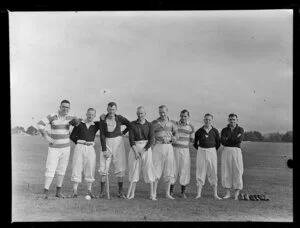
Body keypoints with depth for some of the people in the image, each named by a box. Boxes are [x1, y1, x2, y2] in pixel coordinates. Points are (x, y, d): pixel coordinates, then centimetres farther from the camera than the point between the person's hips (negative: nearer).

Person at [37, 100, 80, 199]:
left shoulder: (70, 117, 1)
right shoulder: (52, 116, -11)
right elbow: (40, 125, -13)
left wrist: (76, 120, -14)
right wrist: (46, 137, -18)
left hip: (66, 147, 4)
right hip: (54, 147, -4)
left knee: (62, 169, 8)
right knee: (50, 169, -8)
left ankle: (58, 191, 17)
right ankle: (46, 192, 0)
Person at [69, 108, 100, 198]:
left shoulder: (96, 125, 8)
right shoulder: (79, 124, 4)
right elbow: (72, 136, 8)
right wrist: (79, 142, 0)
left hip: (90, 148, 2)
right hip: (79, 147, -1)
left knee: (90, 168, 3)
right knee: (77, 168, -4)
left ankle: (89, 191, 13)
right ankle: (74, 191, 2)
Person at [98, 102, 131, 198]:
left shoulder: (119, 118, -5)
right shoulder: (103, 119, -5)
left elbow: (130, 125, 11)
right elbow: (102, 135, -6)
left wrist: (123, 133, 6)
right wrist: (104, 150, -10)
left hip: (118, 142, 0)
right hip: (106, 143, 0)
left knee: (120, 167, 1)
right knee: (103, 168, -3)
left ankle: (120, 192, 9)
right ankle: (102, 191, 7)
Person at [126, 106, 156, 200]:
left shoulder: (149, 125, 0)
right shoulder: (132, 124, 1)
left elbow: (151, 140, -5)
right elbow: (131, 138, -3)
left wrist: (143, 151, -13)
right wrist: (136, 152, -13)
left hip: (146, 148, -1)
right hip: (135, 148, 1)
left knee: (148, 170, -2)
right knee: (134, 170, 4)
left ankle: (152, 194, 3)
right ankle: (132, 193, 12)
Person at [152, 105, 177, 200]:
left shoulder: (172, 123, 6)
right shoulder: (154, 122, 4)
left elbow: (175, 134, 9)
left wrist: (174, 138, -11)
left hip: (168, 147, 1)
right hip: (157, 147, -1)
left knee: (168, 170, 3)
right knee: (156, 170, -2)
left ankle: (168, 193, 13)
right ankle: (154, 193, 6)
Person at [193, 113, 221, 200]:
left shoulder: (215, 131, 1)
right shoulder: (199, 131, 0)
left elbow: (218, 143, 10)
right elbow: (195, 143, 11)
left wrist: (213, 151, 8)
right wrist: (200, 150, 7)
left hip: (212, 152, 0)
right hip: (201, 152, 0)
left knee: (213, 172, 3)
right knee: (200, 172, 1)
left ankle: (215, 194, 10)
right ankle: (198, 194, 5)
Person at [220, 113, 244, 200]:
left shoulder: (241, 130, 4)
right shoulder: (224, 130, 8)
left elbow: (240, 140, -15)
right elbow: (223, 142, -8)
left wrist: (228, 139, -9)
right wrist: (234, 139, -11)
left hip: (236, 152, -1)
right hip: (226, 152, 2)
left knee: (237, 172, -2)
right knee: (226, 172, 0)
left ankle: (236, 194, 9)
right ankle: (227, 194, 9)